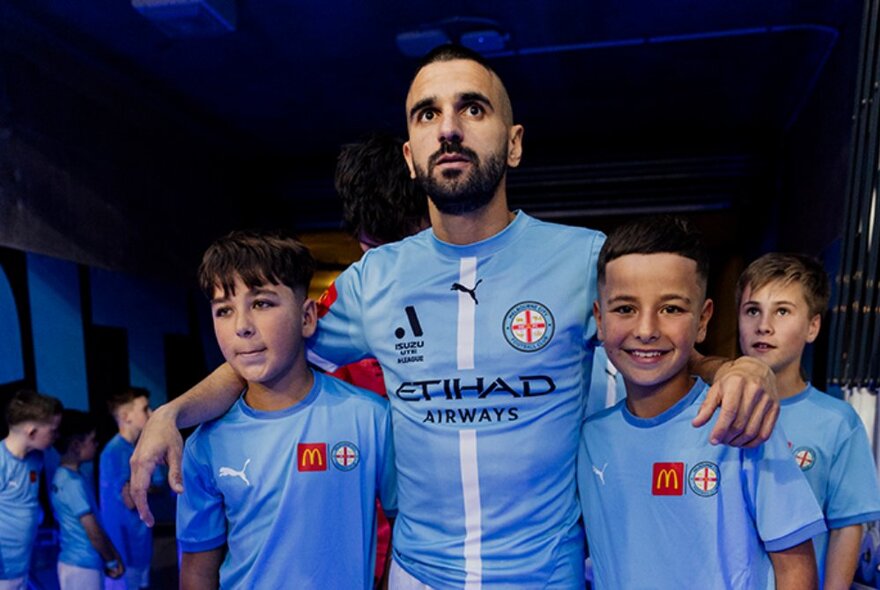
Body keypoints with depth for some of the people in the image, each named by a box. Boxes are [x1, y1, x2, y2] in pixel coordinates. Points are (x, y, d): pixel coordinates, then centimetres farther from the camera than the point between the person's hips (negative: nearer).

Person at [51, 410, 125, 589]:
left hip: (73, 563, 9)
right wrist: (113, 561, -3)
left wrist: (111, 557, 14)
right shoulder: (74, 483, -21)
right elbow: (94, 533, -17)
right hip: (83, 566, -9)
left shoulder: (62, 477, 7)